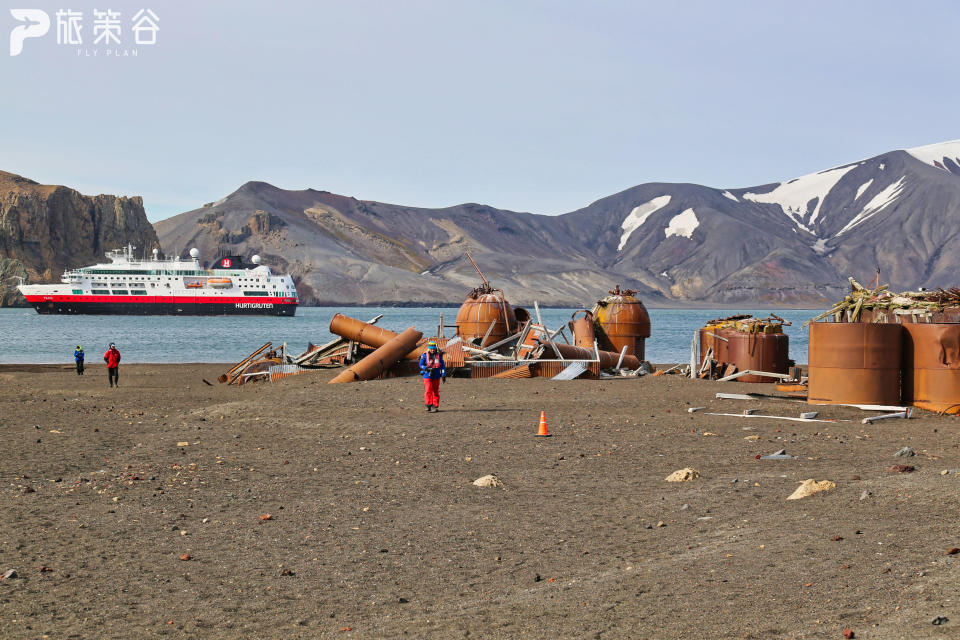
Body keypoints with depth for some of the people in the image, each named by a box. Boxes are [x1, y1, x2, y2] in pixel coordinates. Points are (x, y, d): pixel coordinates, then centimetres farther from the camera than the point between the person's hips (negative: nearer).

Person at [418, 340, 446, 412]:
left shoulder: (439, 355, 3)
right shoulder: (425, 355, -1)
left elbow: (443, 365, 7)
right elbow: (421, 364, -1)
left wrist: (443, 375, 2)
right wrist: (427, 368, -18)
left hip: (436, 377, 2)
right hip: (427, 376, -2)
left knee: (435, 392, 5)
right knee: (428, 391, -11)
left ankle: (435, 406, 11)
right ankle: (428, 406, -4)